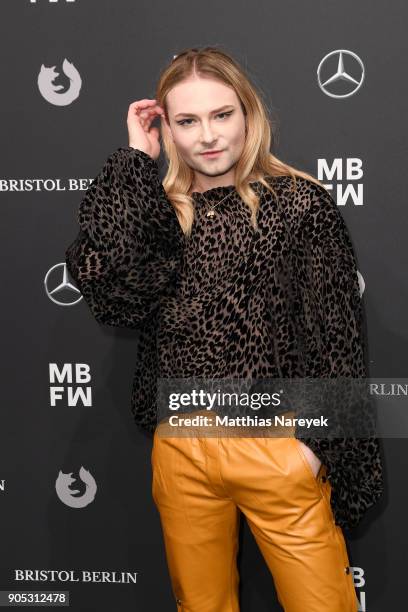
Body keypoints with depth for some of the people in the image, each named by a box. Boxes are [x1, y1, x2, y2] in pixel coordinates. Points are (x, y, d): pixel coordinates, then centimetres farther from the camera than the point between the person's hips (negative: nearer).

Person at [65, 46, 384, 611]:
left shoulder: (299, 203, -5)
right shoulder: (154, 210, 6)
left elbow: (335, 336, -4)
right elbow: (110, 290, -14)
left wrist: (323, 443, -8)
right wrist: (137, 161, -9)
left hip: (278, 446, -3)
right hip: (180, 450, 4)